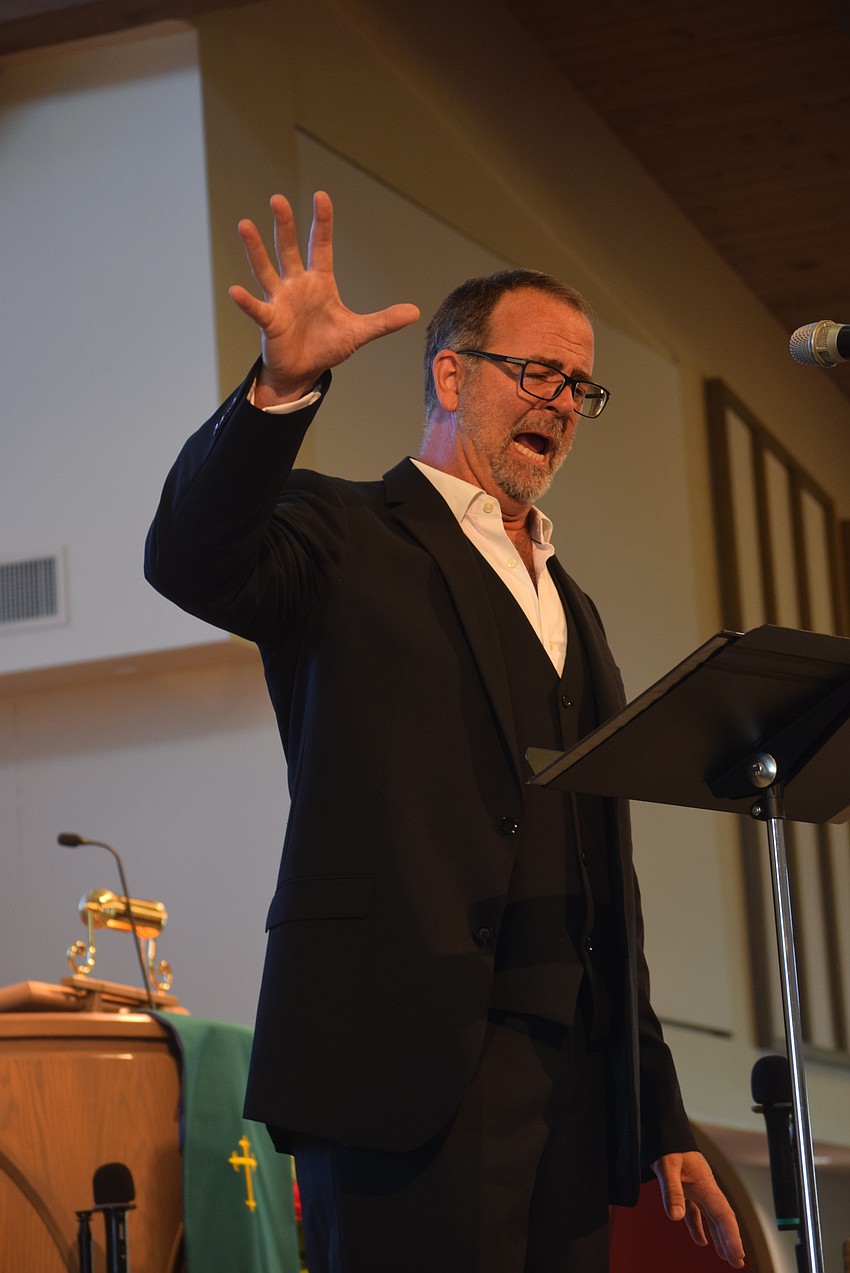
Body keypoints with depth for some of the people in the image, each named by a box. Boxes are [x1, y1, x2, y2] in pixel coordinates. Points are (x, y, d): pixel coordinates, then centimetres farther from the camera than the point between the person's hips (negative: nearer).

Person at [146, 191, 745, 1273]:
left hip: (578, 1081, 7)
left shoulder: (571, 613, 26)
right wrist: (282, 387, -32)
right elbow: (193, 562, -17)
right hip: (411, 1066, -6)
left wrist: (664, 1123, 20)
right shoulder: (347, 541, 6)